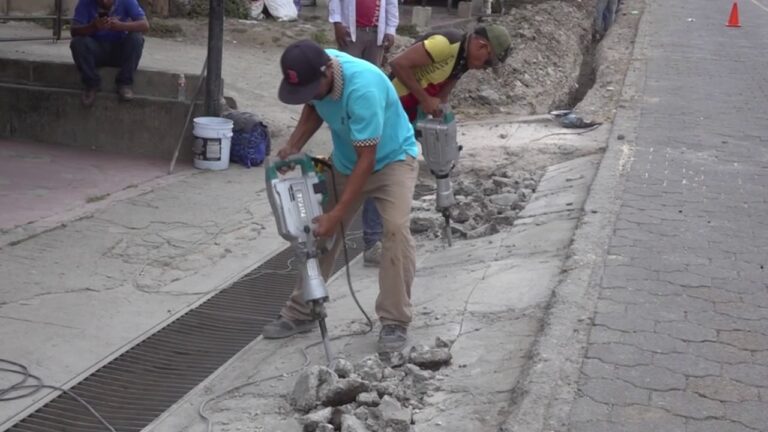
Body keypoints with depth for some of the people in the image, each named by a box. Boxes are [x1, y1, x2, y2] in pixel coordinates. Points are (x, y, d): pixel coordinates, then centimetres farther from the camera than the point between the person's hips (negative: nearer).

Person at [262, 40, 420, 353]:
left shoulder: (363, 88, -39)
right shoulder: (315, 72, -17)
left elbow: (367, 161, -35)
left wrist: (336, 214, -34)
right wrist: (293, 146, -10)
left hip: (392, 159, -6)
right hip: (345, 162, 6)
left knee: (396, 229, -25)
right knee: (318, 231, 4)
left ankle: (395, 322, -14)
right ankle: (301, 312, 16)